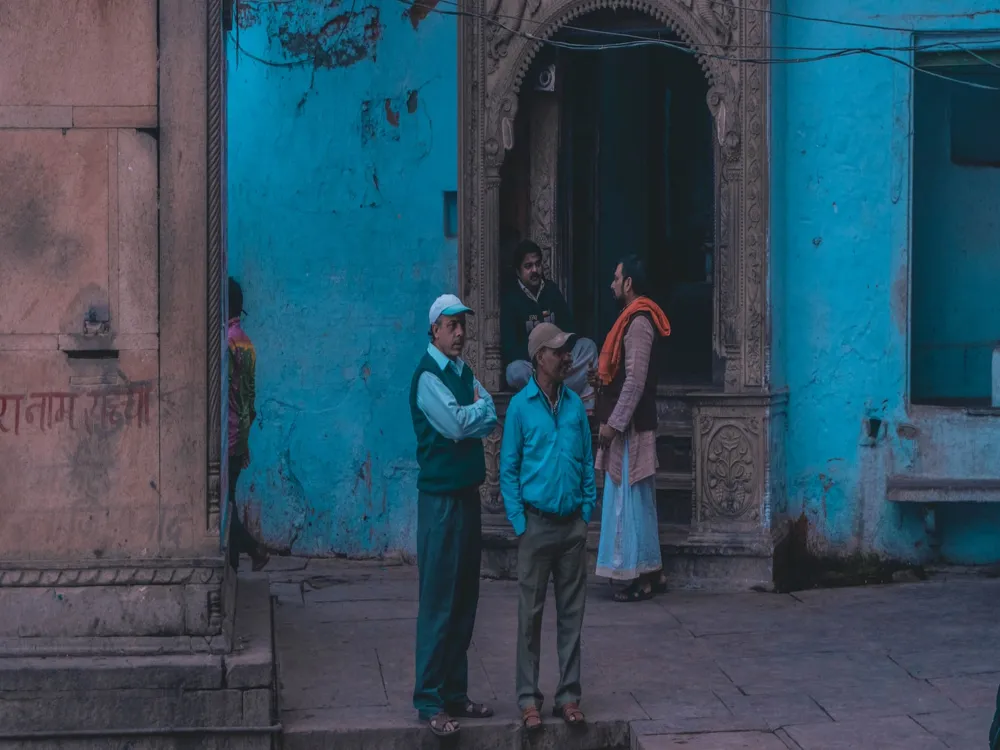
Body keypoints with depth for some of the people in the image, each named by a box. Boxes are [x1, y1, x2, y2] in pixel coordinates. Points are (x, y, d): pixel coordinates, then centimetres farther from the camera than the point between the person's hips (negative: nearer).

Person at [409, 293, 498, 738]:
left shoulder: (464, 373, 14)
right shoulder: (428, 375, -10)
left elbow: (491, 421, 7)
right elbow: (457, 425, -19)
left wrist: (468, 418, -9)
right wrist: (478, 407, -2)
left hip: (467, 493, 8)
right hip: (441, 497, -8)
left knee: (464, 600, 11)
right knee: (438, 602, -7)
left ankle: (455, 693, 18)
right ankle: (429, 701, -3)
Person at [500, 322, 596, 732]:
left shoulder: (575, 405, 6)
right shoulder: (520, 406, -4)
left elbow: (587, 460, 10)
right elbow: (508, 468, -3)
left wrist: (587, 509, 2)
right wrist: (519, 522, -8)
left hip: (573, 524, 3)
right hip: (537, 522, -3)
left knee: (571, 613, 7)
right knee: (531, 614, 2)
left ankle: (568, 695, 14)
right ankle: (528, 698, 8)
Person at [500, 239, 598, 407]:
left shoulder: (552, 290, 4)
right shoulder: (511, 299, -10)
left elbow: (567, 328, 3)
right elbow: (510, 348, -16)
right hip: (526, 361, -5)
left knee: (587, 346, -17)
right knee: (516, 371, -37)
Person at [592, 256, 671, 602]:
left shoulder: (638, 322, -16)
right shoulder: (634, 318, 14)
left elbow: (635, 381, -21)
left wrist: (613, 424, -19)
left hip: (630, 429, -10)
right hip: (628, 426, 10)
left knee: (632, 500, -6)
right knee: (637, 502, 12)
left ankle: (643, 579, -2)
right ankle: (652, 572, 16)